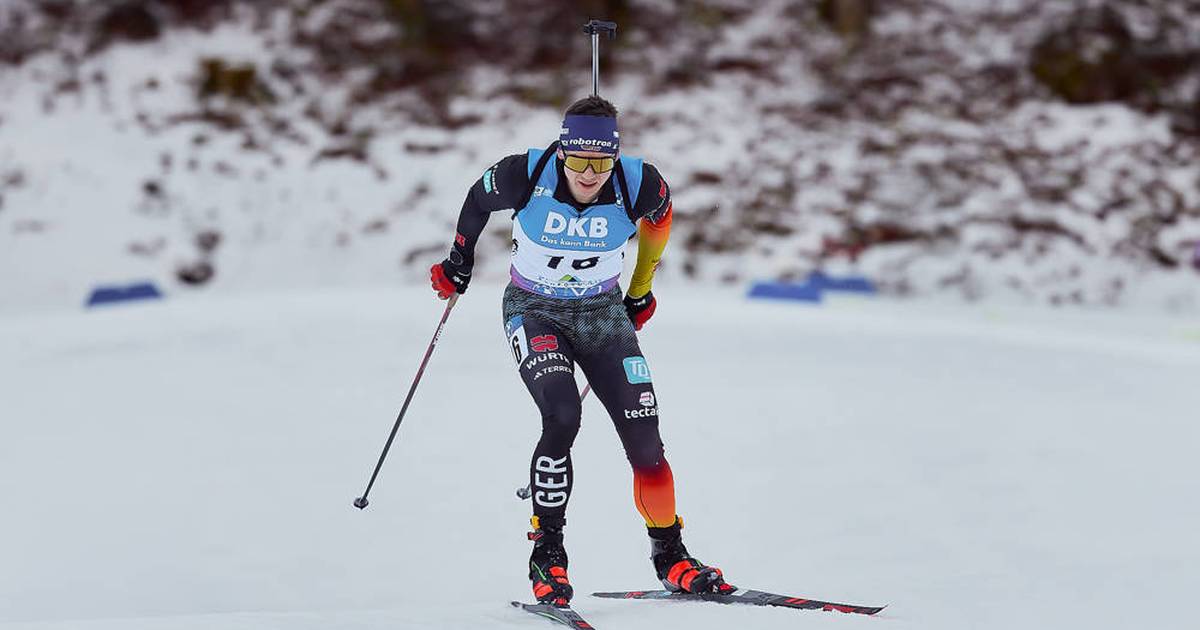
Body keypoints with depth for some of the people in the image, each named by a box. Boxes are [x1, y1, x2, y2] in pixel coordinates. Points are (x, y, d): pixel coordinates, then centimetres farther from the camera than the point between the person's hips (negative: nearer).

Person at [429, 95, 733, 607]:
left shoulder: (639, 185, -20)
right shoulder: (525, 176, -24)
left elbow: (660, 217, 6)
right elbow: (479, 200, 0)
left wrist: (641, 289, 15)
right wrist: (458, 263, 12)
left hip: (603, 311, 2)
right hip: (533, 311, -2)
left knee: (645, 440, -5)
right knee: (562, 417, -26)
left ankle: (670, 556, 15)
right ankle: (547, 554, -13)